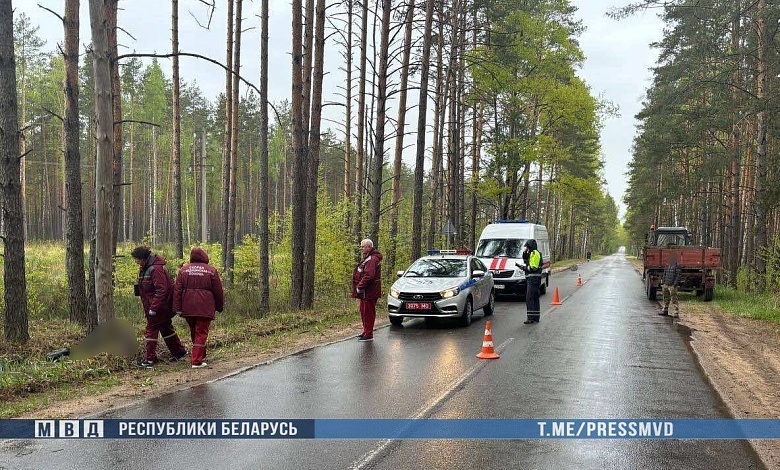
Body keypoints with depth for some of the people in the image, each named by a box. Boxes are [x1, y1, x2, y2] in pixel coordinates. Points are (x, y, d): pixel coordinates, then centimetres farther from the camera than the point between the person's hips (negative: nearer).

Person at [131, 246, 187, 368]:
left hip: (159, 307, -10)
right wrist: (147, 307, 18)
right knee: (166, 328, 17)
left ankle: (149, 359, 2)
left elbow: (162, 290, -26)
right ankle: (179, 351, 29)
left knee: (151, 330, -4)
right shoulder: (144, 268, 10)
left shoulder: (156, 269, -23)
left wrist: (153, 308, -25)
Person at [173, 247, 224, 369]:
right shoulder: (211, 270, -2)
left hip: (188, 308, 4)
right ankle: (196, 361, -5)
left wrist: (177, 308, 2)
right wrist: (220, 306, 13)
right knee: (201, 333, 0)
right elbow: (218, 291, 1)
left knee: (193, 332, 19)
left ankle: (199, 355, 31)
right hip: (205, 308, -3)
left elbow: (177, 290, 2)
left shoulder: (183, 270, 5)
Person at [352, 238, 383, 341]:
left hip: (369, 292, -11)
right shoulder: (367, 258, 18)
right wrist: (359, 287, 15)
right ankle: (366, 332, 28)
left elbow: (369, 275, -27)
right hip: (366, 292, 11)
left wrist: (360, 287, -23)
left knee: (368, 312, -5)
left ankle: (368, 335, 0)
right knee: (364, 312, 17)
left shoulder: (372, 259, -18)